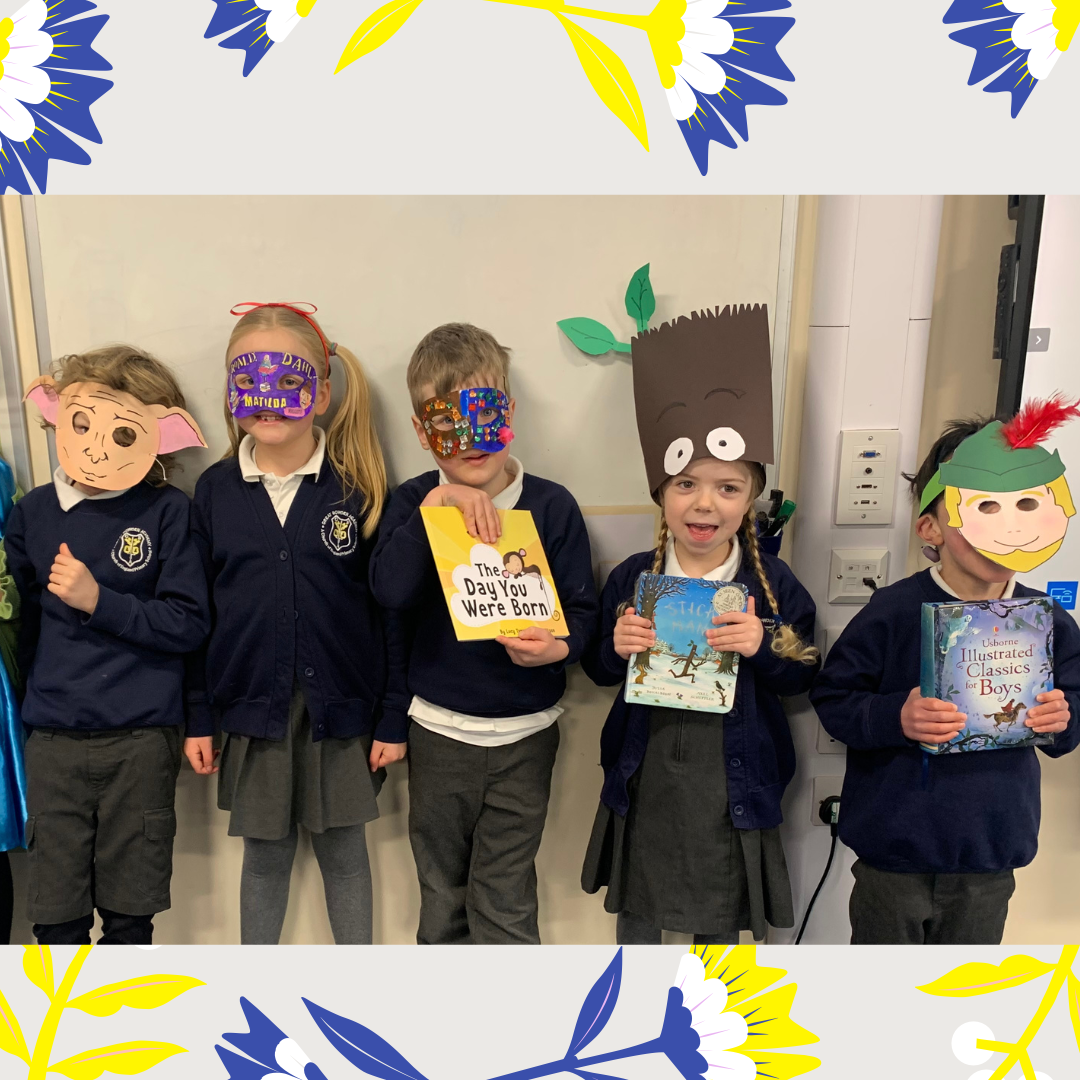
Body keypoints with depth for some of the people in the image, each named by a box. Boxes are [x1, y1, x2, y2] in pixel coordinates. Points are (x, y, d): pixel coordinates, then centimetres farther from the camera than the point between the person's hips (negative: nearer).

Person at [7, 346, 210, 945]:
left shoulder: (168, 512, -5)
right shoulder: (32, 513, 5)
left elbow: (188, 624, -10)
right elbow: (20, 619, 13)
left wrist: (99, 600, -16)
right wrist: (38, 689, 6)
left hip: (141, 737, -2)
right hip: (53, 739, 3)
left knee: (129, 910, 11)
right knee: (56, 912, 9)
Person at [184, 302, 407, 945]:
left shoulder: (358, 486, -7)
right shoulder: (215, 490, 0)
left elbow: (389, 609, -5)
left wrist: (393, 719, -4)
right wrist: (198, 718, 4)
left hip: (341, 708, -1)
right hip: (251, 707, 2)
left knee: (344, 851, 14)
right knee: (264, 855, 17)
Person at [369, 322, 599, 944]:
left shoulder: (551, 506, -7)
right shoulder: (415, 503, -5)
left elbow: (583, 606, -3)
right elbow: (390, 590, -22)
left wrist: (559, 647, -24)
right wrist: (435, 504, -29)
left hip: (524, 734, -2)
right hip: (439, 731, 2)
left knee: (505, 900, 8)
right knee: (442, 889, 22)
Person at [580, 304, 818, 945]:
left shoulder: (773, 583, -9)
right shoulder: (632, 577, -7)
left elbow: (802, 677, -5)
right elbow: (598, 670, 1)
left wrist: (765, 646, -24)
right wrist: (617, 649, -21)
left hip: (733, 782, 0)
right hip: (645, 777, 1)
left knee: (721, 914, 19)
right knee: (637, 905, 19)